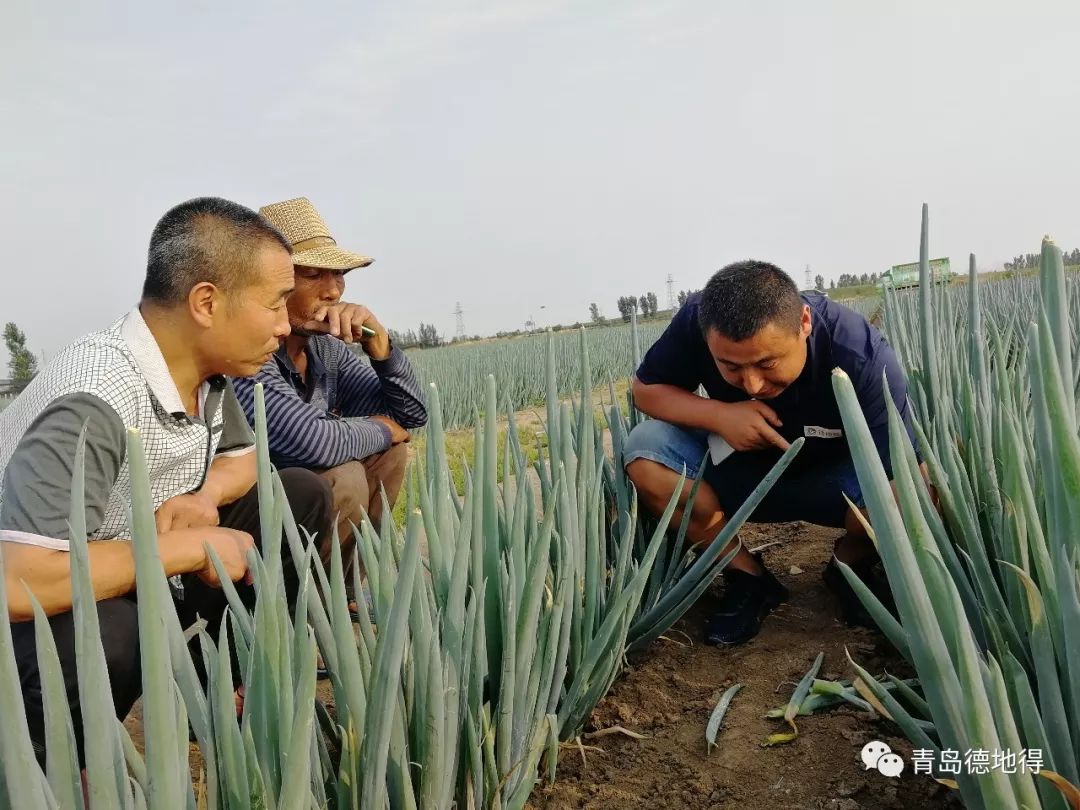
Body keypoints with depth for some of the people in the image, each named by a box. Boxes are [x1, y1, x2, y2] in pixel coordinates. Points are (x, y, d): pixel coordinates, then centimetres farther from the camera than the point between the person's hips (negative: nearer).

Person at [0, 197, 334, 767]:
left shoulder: (204, 368, -7)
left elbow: (243, 458, 10)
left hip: (142, 585, 7)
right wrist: (193, 546, -27)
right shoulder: (96, 401, -32)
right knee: (103, 643, -39)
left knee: (301, 495, -2)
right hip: (46, 618, -7)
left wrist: (204, 496, -14)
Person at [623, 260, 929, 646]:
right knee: (645, 455, -24)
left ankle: (850, 565, 2)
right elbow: (645, 389, -13)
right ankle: (748, 576, -6)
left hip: (833, 475, -2)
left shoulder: (863, 357, -34)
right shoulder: (698, 320, -27)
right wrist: (718, 415, -30)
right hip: (743, 469, 2)